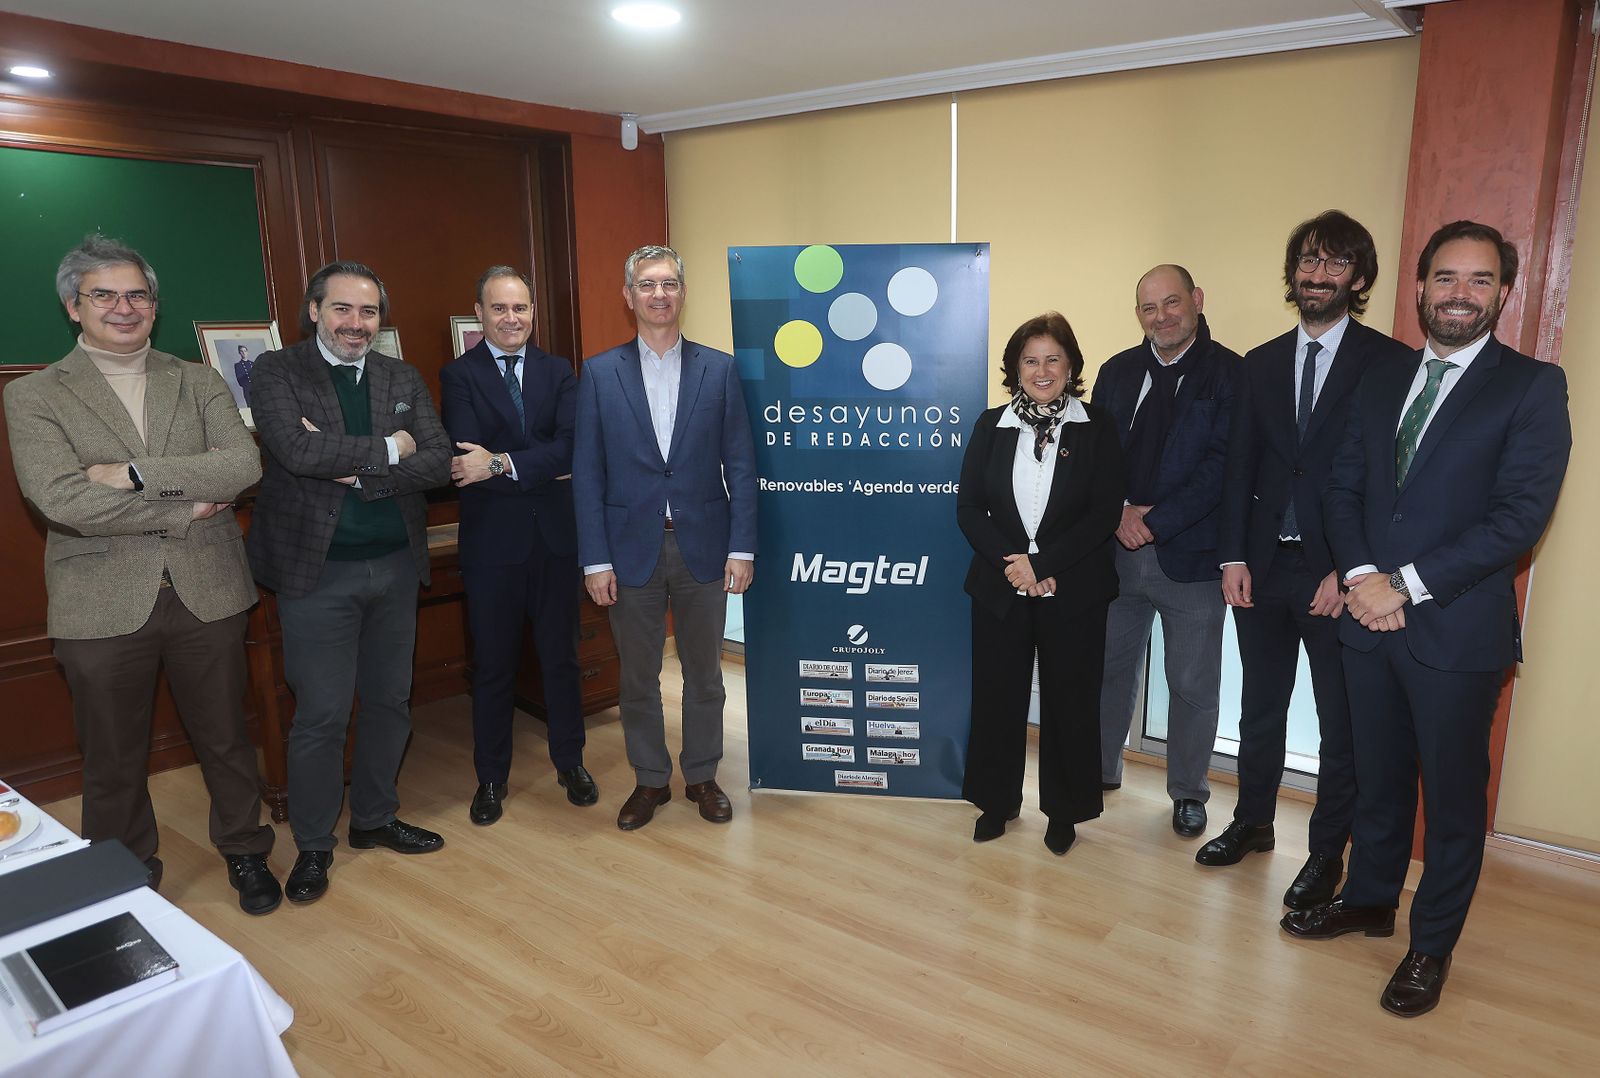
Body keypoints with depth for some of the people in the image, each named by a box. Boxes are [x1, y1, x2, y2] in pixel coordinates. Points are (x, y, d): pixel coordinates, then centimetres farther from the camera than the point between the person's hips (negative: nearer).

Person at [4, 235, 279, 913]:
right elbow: (60, 499, -16)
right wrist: (186, 510, -15)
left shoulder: (200, 384, 6)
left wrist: (135, 473, -19)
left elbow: (243, 465, -11)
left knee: (225, 740, 15)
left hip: (206, 595, 2)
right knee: (114, 762, 14)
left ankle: (245, 852, 35)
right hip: (103, 607, -1)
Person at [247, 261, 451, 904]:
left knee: (389, 701, 15)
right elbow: (297, 449, -23)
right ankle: (313, 845, 22)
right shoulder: (277, 372, -4)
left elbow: (439, 463, -5)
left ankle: (374, 819, 34)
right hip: (318, 571, -4)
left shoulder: (404, 380, 7)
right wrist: (389, 448, -14)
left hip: (396, 566, 5)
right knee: (321, 716, 2)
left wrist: (356, 470, -17)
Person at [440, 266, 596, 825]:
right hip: (492, 542, -2)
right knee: (493, 665, 10)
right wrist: (543, 469, -17)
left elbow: (570, 444, -12)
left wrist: (503, 463, -24)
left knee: (562, 656, 14)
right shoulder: (458, 375, -3)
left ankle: (570, 762, 30)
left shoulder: (558, 372, 4)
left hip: (556, 536, 2)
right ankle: (491, 777, 26)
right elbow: (466, 461, -17)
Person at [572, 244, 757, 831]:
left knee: (704, 673, 13)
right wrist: (595, 559, -6)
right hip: (632, 549, 0)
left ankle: (702, 775, 32)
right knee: (638, 677, 12)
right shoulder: (599, 373, 1)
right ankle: (650, 780, 31)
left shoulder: (719, 369, 1)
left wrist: (741, 547, -6)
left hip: (703, 546, 0)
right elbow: (587, 474, -1)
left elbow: (739, 465, 0)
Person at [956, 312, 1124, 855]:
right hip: (999, 588, 2)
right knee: (996, 696, 9)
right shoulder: (991, 426, 5)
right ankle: (996, 801, 28)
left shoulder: (1097, 429, -1)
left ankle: (1064, 810, 25)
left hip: (1074, 592, -2)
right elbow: (968, 508, 0)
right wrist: (1010, 563, -14)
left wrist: (1043, 564, -16)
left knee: (1069, 700, 8)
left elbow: (1105, 513, -8)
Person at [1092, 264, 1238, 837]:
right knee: (1111, 667, 16)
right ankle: (1100, 769, 34)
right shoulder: (1117, 372, 8)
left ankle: (1188, 790, 27)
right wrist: (1119, 512, -10)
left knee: (1193, 684, 8)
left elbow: (1222, 466, -13)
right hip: (1118, 552, 4)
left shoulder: (1231, 375, -6)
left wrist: (1155, 522, -16)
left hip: (1190, 553, -3)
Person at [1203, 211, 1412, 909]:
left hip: (1340, 577, -4)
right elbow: (1239, 469, 7)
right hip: (1263, 569, 4)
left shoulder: (1390, 364, -5)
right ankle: (1252, 821, 35)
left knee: (1342, 723, 9)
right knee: (1260, 709, 17)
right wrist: (1233, 557, -1)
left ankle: (1327, 852, 24)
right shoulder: (1260, 365, 9)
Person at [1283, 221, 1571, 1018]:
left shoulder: (1532, 387, -6)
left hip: (1459, 630, -4)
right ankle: (1370, 899, 39)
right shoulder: (1381, 384, 10)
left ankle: (1431, 946, 28)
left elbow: (1521, 514, -15)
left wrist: (1407, 585, -18)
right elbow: (1343, 489, 6)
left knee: (1452, 795, 10)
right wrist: (1361, 577, -10)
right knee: (1377, 777, 19)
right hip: (1370, 619, 4)